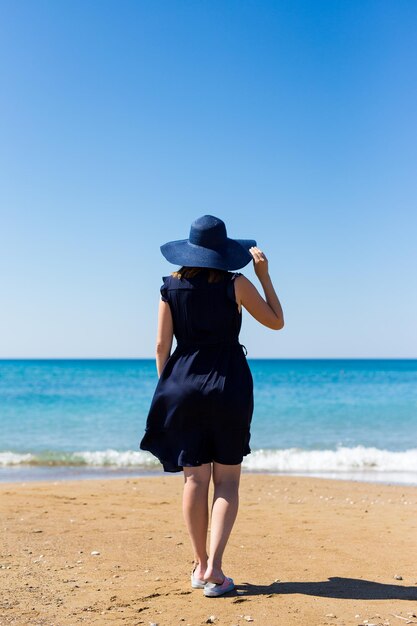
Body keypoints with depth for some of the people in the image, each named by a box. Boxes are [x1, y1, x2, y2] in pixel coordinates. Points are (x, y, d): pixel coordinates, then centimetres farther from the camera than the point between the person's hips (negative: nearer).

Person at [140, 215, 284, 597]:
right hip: (229, 386, -2)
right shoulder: (235, 285, -6)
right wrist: (264, 274, 7)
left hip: (184, 385, 2)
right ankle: (214, 568, -6)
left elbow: (162, 345, 1)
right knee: (227, 480, 3)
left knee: (195, 479, 8)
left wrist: (167, 390, 11)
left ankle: (200, 566, 13)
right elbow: (276, 321, 5)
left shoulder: (171, 288, 1)